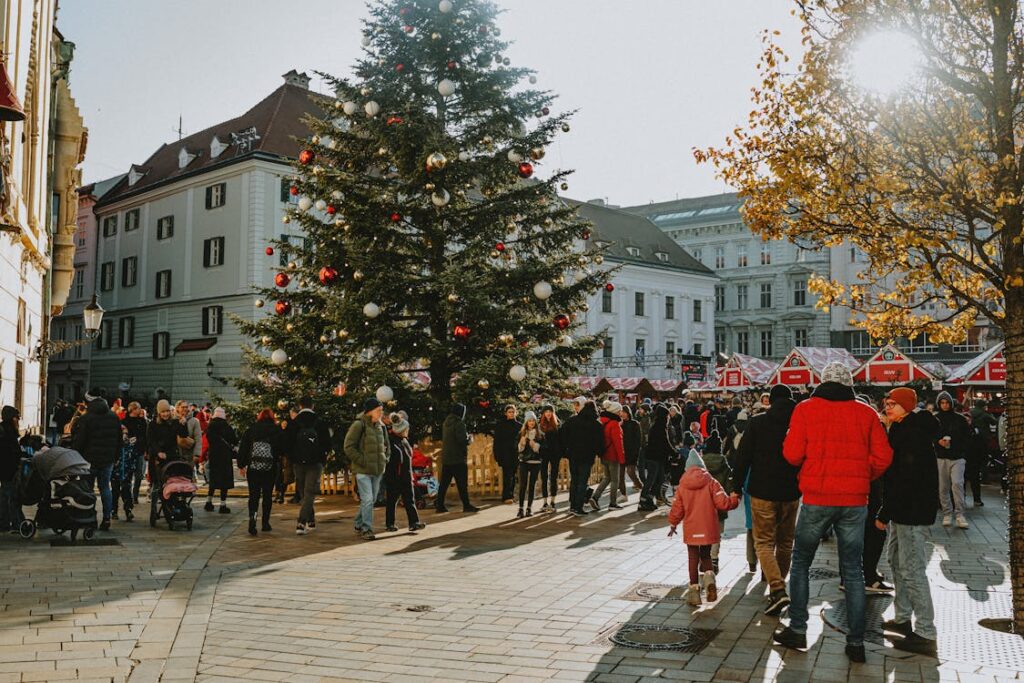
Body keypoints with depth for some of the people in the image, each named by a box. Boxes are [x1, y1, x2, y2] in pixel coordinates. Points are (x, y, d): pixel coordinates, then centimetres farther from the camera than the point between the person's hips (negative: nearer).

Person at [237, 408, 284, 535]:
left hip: (253, 468, 1)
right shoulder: (277, 431, 0)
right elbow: (282, 449, 0)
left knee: (253, 495, 5)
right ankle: (265, 523, 14)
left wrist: (241, 465, 10)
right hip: (270, 469, -1)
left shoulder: (251, 430, 4)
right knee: (267, 495, 10)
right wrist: (279, 464, 14)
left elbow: (243, 447, 4)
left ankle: (252, 518, -18)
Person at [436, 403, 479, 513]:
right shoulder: (459, 423, -15)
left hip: (446, 458, 8)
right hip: (458, 458, -8)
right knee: (462, 483, -1)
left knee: (444, 482, 9)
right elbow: (463, 440, -23)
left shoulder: (446, 423, 12)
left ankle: (439, 505, 9)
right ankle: (466, 505, 2)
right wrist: (468, 437, 0)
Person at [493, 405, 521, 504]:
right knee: (507, 475, -10)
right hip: (505, 454, -4)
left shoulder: (519, 425, 10)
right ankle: (506, 497, -10)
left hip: (515, 454, 4)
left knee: (513, 475, 8)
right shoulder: (500, 424, 0)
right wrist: (497, 455, -8)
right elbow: (497, 441, -2)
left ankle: (511, 495, 18)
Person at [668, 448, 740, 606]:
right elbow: (723, 503, -11)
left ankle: (694, 589, 7)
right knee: (706, 556, 17)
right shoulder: (711, 482, -5)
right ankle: (709, 576, -10)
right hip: (709, 528, 0)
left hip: (691, 530, 0)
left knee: (693, 558, 10)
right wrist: (735, 499, 9)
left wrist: (673, 524, 18)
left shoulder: (682, 486, -1)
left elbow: (677, 508, 2)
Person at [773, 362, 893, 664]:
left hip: (816, 498, -2)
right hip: (855, 501, 2)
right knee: (853, 570, 10)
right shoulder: (866, 413, 3)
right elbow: (883, 457, -2)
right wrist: (863, 478, 15)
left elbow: (792, 454, -8)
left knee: (801, 562, 14)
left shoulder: (805, 409, -3)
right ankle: (856, 641, 12)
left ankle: (797, 630, 15)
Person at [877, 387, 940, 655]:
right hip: (902, 510, 11)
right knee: (897, 562, 19)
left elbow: (905, 480, -23)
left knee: (912, 570, -9)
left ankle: (925, 634, -5)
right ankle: (903, 618, 30)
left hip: (913, 511, -11)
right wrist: (887, 510, 17)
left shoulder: (912, 434, -18)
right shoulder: (902, 430, 15)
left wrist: (884, 513, -20)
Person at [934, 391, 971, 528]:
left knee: (957, 483, -16)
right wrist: (938, 441, -10)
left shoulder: (960, 419, 6)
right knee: (943, 488, 3)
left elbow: (967, 438, 11)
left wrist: (960, 449, -2)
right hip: (941, 458, 1)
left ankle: (959, 514, -10)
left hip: (958, 457, -1)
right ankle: (947, 513, 13)